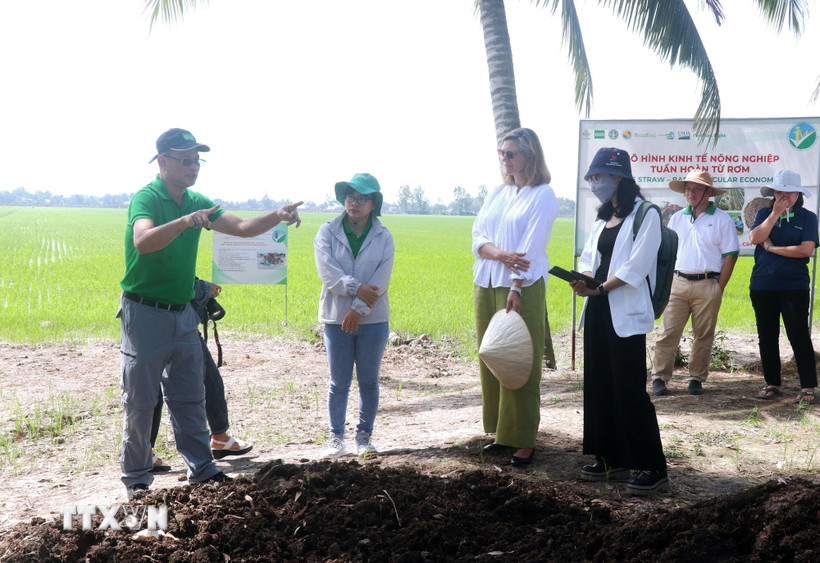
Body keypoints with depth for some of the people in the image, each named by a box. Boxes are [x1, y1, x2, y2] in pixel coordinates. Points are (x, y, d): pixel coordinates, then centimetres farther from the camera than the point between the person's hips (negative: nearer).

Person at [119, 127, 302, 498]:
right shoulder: (146, 198, -14)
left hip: (183, 314, 7)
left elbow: (242, 228, 6)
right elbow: (143, 242, -33)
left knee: (190, 398, 13)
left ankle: (202, 469, 21)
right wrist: (186, 221, -46)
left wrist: (277, 216, -11)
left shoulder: (195, 203, 8)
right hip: (145, 314, -7)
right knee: (140, 401, 3)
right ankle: (137, 479, 14)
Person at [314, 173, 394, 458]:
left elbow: (381, 281, -6)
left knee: (369, 381, 8)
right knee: (339, 382, 6)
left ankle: (364, 435, 20)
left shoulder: (384, 237, 2)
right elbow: (328, 271, -10)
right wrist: (356, 288, -19)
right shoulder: (328, 232, 2)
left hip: (373, 319, 0)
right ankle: (336, 437, 18)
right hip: (336, 317, 0)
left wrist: (359, 308, -15)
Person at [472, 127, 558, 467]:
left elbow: (531, 246, -12)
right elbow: (477, 237, 7)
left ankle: (524, 441, 2)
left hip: (522, 287, -6)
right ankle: (502, 432, 19)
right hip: (486, 285, 6)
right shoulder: (497, 193, 15)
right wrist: (500, 254, -14)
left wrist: (516, 289, -20)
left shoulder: (542, 195, -3)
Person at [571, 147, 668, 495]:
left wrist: (600, 288, -15)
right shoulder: (603, 219, 17)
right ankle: (610, 459, 21)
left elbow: (635, 267, -15)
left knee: (630, 389, -8)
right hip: (597, 310, 8)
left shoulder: (645, 216, -7)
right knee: (599, 385, 10)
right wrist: (583, 280, -6)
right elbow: (590, 258, 14)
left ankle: (653, 469, -1)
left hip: (626, 313, -8)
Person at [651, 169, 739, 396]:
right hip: (678, 282, 3)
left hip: (708, 285, -2)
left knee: (703, 336, 5)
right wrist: (668, 281, 6)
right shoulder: (677, 218, 12)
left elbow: (730, 255, -1)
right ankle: (659, 378, 2)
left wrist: (719, 288, -6)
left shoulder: (722, 219, 0)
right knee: (668, 333, -3)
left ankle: (697, 379, 15)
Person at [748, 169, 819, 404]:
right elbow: (755, 238, -8)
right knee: (767, 337, 9)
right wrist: (775, 213, -12)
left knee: (799, 336, -5)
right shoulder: (764, 213, 9)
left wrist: (771, 247, -7)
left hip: (794, 286, -3)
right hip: (762, 285, 4)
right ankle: (772, 384, 20)